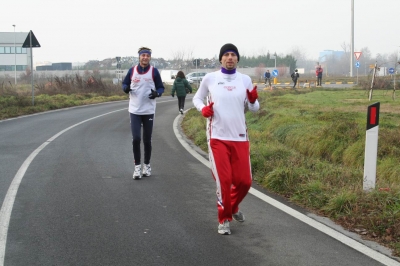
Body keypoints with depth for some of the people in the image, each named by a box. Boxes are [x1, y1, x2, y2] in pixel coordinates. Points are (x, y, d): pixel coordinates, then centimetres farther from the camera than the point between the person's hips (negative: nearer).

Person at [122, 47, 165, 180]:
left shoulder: (154, 71, -2)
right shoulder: (132, 70, 2)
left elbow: (161, 87, 4)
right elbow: (125, 83, 13)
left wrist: (157, 93, -18)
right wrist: (126, 88, -10)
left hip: (149, 111, 0)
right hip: (134, 110, 1)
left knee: (147, 140, 8)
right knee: (136, 138, -7)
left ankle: (147, 165, 25)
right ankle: (137, 166, 6)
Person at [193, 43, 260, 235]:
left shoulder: (245, 80, 5)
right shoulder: (210, 78, -1)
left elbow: (254, 109, 10)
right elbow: (197, 98, 12)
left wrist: (253, 101, -13)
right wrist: (203, 108, -10)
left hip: (240, 138, 2)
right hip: (217, 138, -2)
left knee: (244, 181, 4)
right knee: (224, 180, -4)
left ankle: (233, 207, 36)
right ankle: (224, 219, 17)